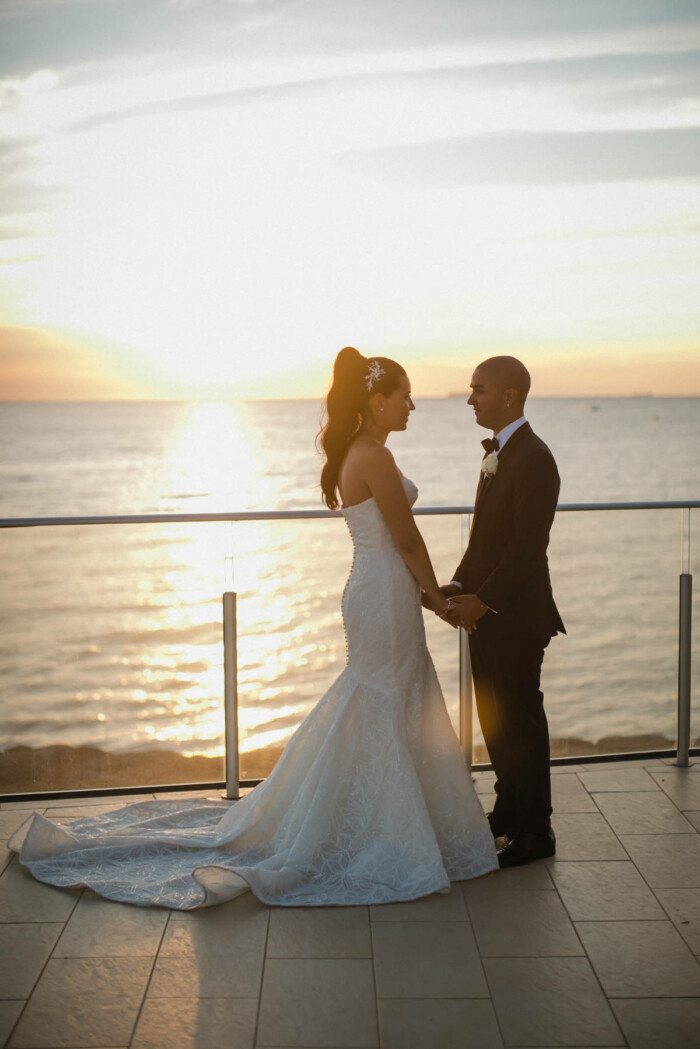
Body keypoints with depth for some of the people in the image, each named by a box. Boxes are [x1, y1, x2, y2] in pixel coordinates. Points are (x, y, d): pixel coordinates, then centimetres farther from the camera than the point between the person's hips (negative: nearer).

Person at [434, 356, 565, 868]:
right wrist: (461, 585, 5)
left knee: (521, 720, 1)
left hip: (516, 615, -9)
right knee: (494, 715, 18)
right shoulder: (498, 452, 12)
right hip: (486, 611, 9)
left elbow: (527, 547, -23)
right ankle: (509, 811, 34)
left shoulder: (533, 459, -19)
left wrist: (482, 600, -21)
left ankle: (535, 831, 13)